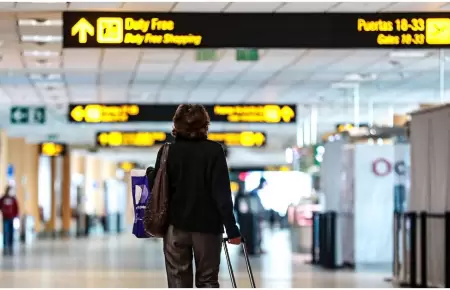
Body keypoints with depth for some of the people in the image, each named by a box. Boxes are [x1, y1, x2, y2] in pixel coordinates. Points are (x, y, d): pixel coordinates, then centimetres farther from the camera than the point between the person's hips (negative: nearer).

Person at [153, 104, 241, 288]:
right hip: (207, 225, -1)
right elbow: (222, 193, -10)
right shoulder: (214, 151, -6)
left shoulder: (167, 152, 0)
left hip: (176, 225, 1)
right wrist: (231, 228, -8)